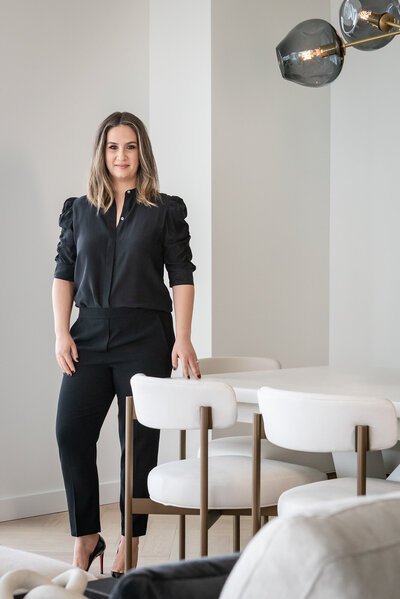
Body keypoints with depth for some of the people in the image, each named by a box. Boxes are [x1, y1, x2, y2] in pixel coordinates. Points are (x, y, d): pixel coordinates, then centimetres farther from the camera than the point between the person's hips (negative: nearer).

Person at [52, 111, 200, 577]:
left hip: (145, 336, -2)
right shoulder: (78, 210, 12)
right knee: (70, 431, -6)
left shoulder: (165, 210, 4)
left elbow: (181, 276, 1)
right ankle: (86, 537, 10)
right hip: (91, 334, 3)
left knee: (139, 440, 2)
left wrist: (183, 340, -7)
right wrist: (61, 334, -1)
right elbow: (63, 273, 10)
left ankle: (130, 546, 13)